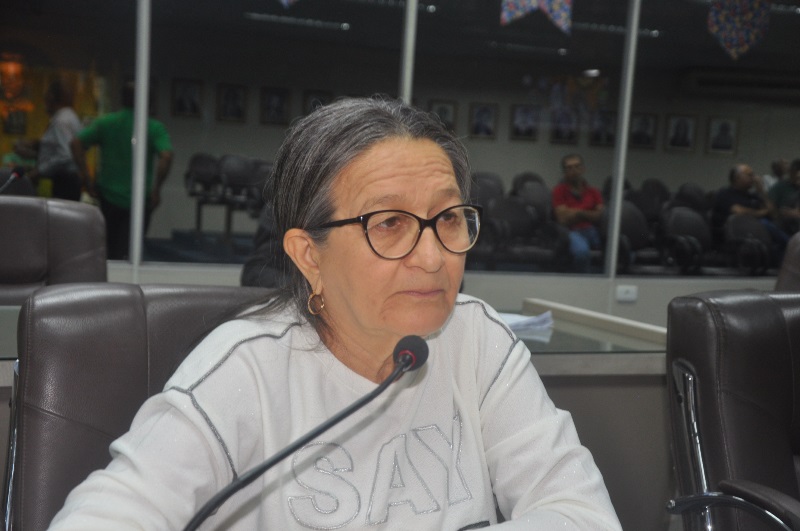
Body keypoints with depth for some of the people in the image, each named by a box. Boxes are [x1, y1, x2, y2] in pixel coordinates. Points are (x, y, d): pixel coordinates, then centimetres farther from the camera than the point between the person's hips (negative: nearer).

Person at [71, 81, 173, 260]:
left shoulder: (104, 123, 4)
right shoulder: (155, 128, -5)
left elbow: (76, 143, -4)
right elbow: (166, 156, -20)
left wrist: (86, 180, -1)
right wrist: (156, 188, -10)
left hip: (108, 196, 3)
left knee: (109, 250, 18)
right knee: (127, 251, 2)